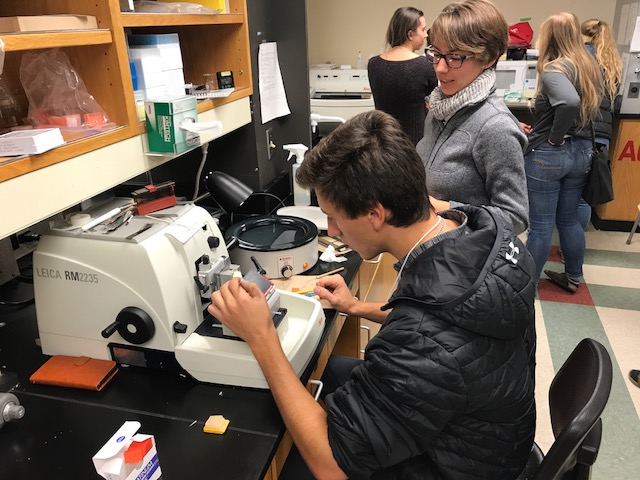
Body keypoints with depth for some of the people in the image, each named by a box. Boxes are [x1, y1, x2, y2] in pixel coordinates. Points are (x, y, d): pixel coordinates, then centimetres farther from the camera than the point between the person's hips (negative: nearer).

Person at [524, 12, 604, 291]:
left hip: (547, 155, -8)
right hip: (581, 152, 8)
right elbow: (590, 105, 13)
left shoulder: (553, 69, -16)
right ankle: (573, 277, 32)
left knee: (540, 225, 2)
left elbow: (570, 101, -33)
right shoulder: (590, 66, 9)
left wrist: (555, 137, -20)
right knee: (569, 219, 19)